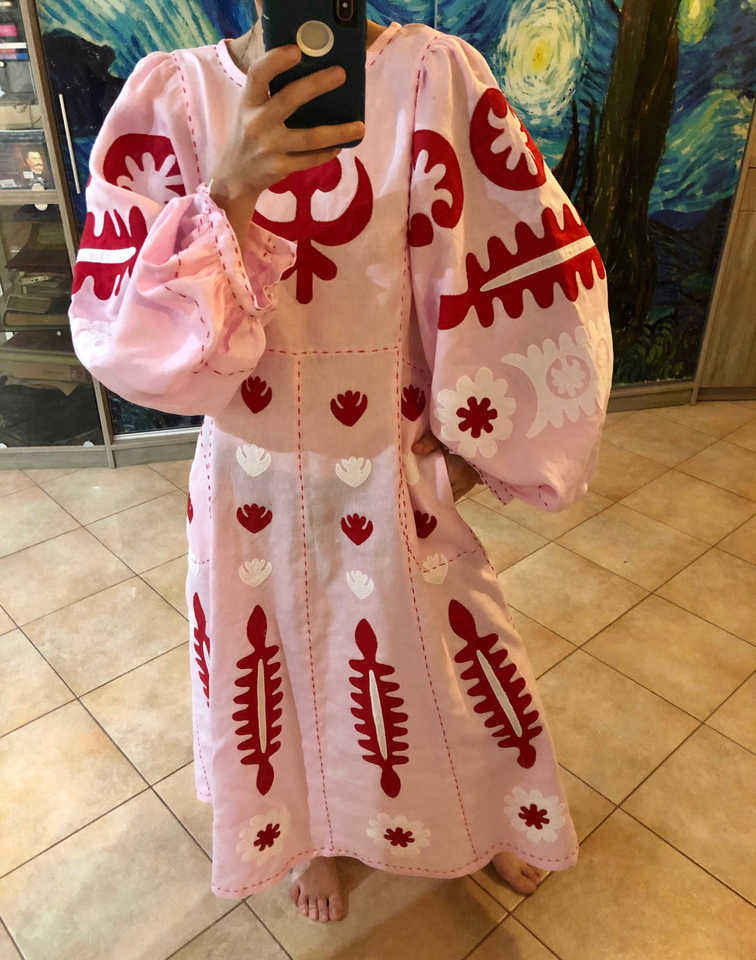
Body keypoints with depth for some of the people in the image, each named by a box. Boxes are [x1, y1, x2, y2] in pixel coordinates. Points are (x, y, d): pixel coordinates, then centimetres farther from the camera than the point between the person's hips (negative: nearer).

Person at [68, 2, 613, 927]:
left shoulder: (434, 76, -13)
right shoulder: (173, 94, -10)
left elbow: (532, 274, -6)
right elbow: (118, 333, -16)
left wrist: (475, 441, 0)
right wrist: (226, 199, -31)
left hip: (396, 485, 0)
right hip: (251, 489, 1)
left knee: (443, 670, 22)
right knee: (283, 677, 23)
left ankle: (495, 820, 58)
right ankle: (318, 832, 59)